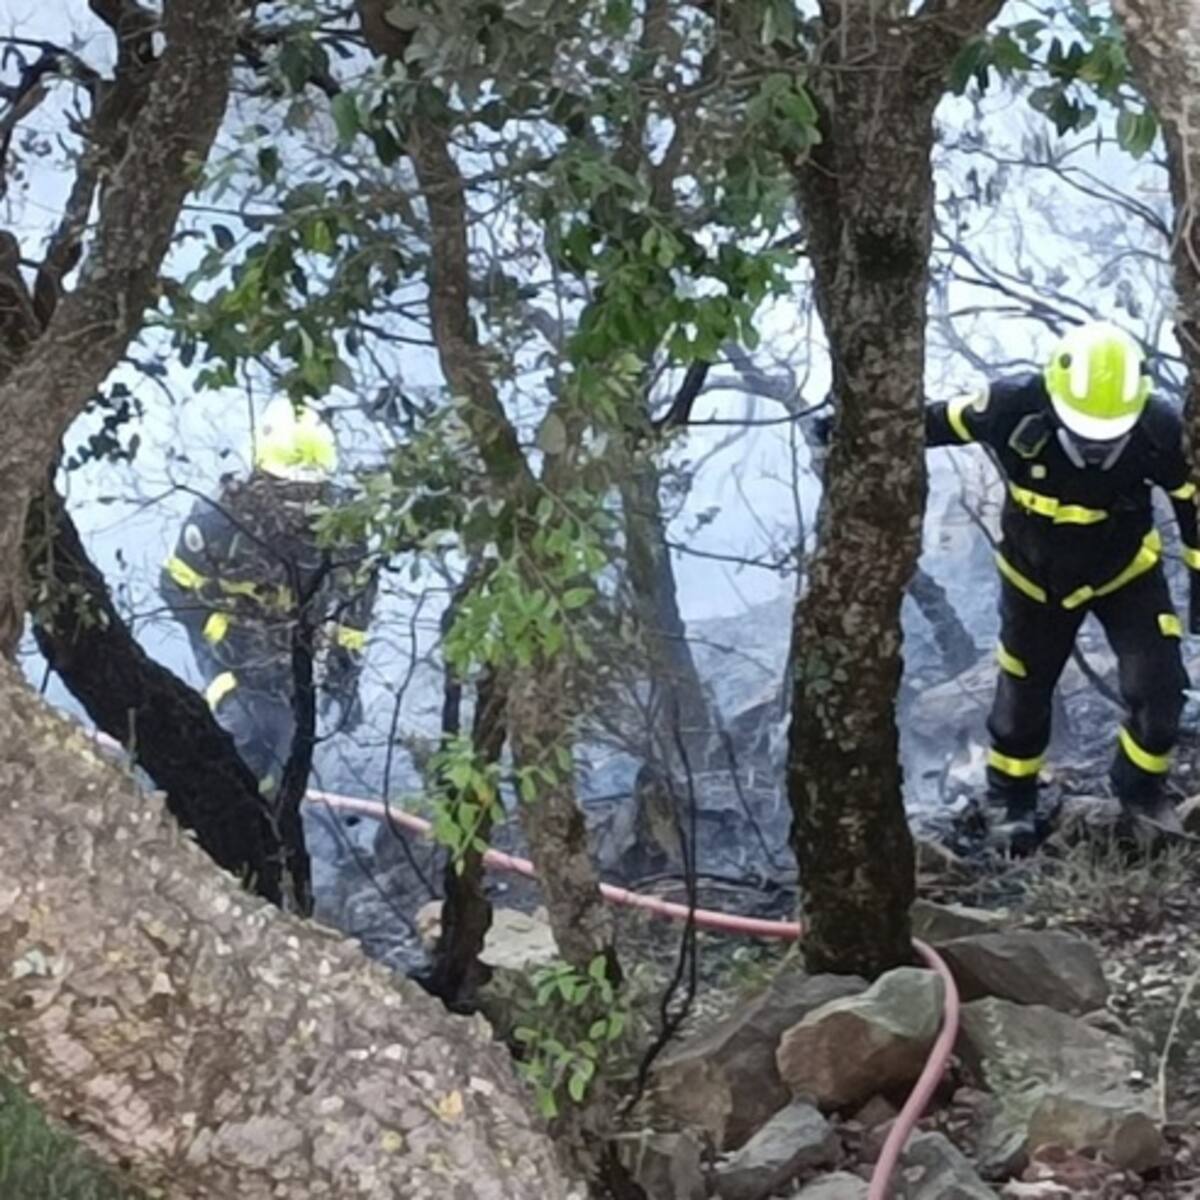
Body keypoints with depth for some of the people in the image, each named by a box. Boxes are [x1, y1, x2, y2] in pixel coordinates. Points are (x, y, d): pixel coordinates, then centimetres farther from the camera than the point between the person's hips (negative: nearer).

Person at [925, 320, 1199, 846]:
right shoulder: (1014, 409, -35)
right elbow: (935, 421, -15)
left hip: (1126, 571, 0)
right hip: (1036, 576, 0)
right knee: (1023, 691, 13)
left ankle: (1140, 787, 22)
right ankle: (1013, 797, 40)